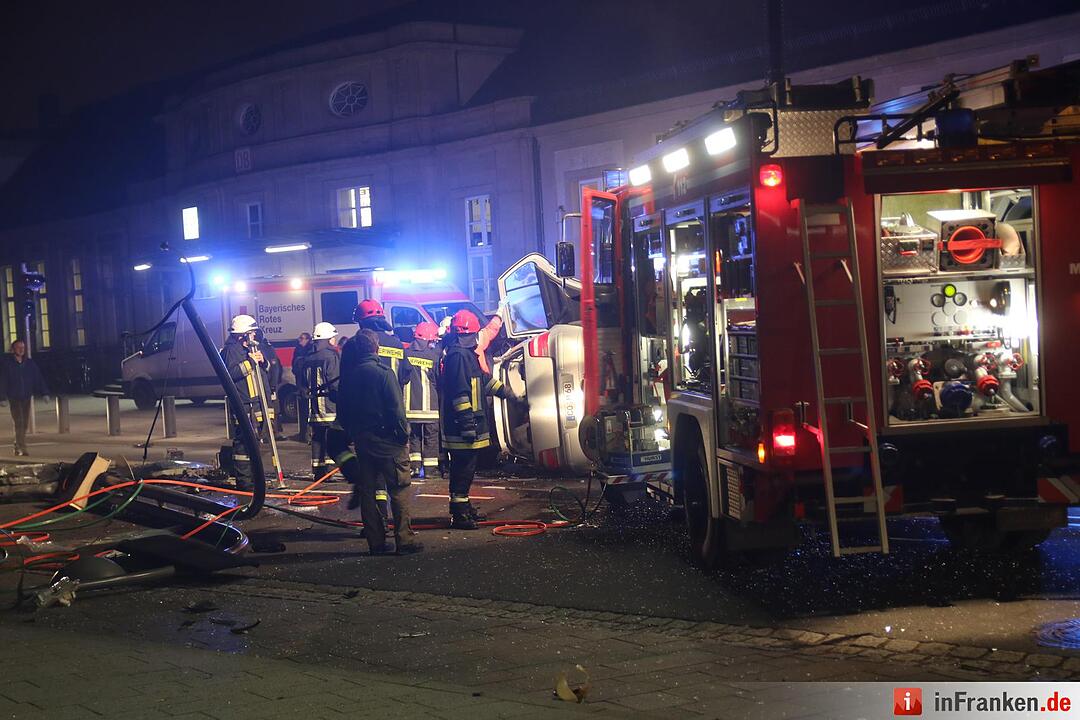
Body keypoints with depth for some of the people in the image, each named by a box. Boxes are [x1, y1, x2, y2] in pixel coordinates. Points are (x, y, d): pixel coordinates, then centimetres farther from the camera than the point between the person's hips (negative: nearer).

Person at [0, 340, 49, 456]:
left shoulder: (29, 363, 5)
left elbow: (38, 378, 4)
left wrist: (44, 393, -5)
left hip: (27, 397, 4)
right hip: (14, 398, -4)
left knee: (25, 424, 8)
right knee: (19, 423, -12)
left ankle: (18, 447, 22)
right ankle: (22, 448, -14)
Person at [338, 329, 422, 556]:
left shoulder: (348, 375, 4)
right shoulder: (383, 373, -13)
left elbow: (342, 411, 9)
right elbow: (396, 409, -16)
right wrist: (403, 434, -5)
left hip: (362, 441, 6)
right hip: (387, 441, -6)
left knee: (367, 491, 9)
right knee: (399, 490, 0)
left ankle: (376, 542, 11)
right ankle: (404, 540, -3)